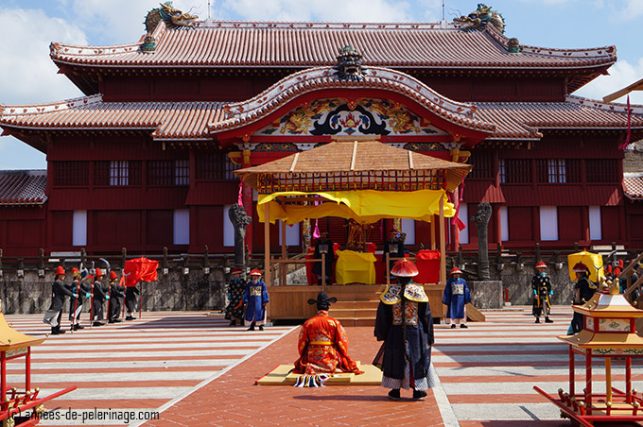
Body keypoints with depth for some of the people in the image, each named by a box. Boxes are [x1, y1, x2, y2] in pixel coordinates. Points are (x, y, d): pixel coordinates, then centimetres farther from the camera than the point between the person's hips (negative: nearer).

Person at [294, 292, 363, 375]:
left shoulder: (308, 323, 0)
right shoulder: (334, 322, -5)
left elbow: (302, 343, 4)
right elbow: (343, 342, -3)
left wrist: (304, 357, 20)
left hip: (312, 358, 2)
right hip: (331, 358, -2)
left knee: (300, 363, 27)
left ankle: (309, 368, -9)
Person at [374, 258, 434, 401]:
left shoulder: (390, 291, -6)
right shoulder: (418, 291, -7)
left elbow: (382, 315, -1)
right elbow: (426, 315, -3)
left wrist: (381, 334, 9)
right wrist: (429, 336, 6)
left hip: (395, 333, 1)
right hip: (415, 333, 0)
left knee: (395, 359, 10)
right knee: (416, 360, 10)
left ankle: (395, 390, 16)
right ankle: (417, 390, 13)